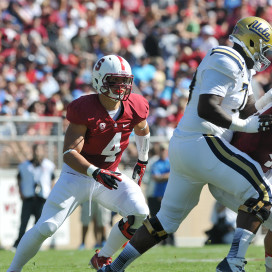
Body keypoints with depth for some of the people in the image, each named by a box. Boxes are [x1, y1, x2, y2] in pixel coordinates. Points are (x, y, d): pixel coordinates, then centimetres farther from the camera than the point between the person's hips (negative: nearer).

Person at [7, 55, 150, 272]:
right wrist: (96, 172, -41)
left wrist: (143, 162, 22)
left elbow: (142, 130, 18)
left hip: (109, 176, 4)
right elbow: (69, 153, -28)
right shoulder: (85, 110, -23)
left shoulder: (134, 107, -8)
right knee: (46, 227, -14)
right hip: (78, 175, -4)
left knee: (140, 214, -19)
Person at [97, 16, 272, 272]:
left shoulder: (240, 69, 20)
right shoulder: (226, 62, -12)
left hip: (182, 147, 11)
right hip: (200, 144, -11)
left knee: (167, 219, 19)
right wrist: (245, 125, -17)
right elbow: (207, 109, -22)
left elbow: (248, 112, 21)